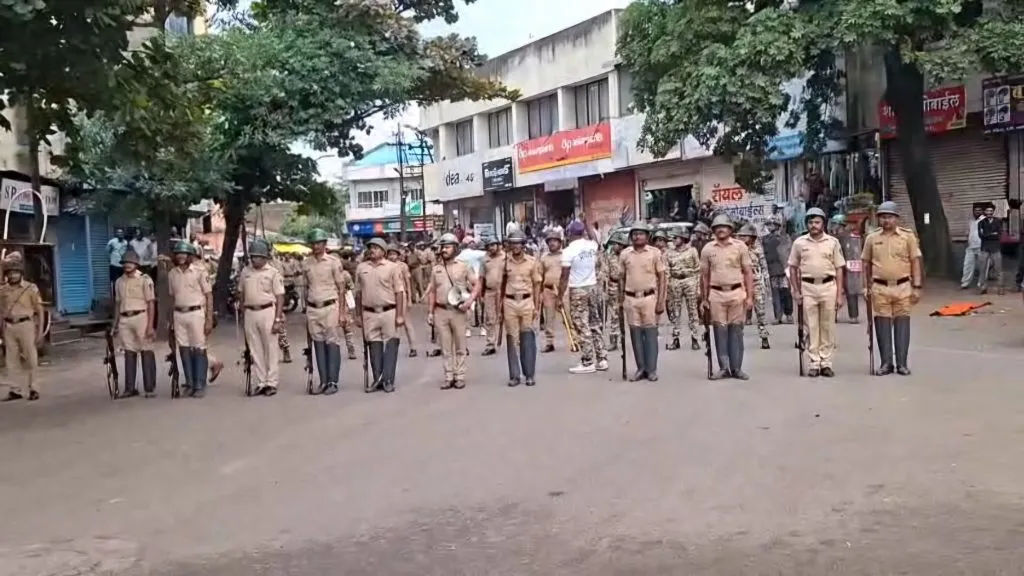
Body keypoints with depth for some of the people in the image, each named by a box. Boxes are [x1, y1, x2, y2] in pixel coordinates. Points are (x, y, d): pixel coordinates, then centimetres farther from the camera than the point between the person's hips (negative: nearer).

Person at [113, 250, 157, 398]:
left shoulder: (145, 280, -3)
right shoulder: (119, 282, 14)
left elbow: (151, 303, -7)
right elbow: (118, 304, 20)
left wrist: (150, 326, -13)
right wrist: (115, 324, 16)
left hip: (141, 317, -5)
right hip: (124, 320, 5)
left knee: (146, 352, -3)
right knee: (129, 353, 8)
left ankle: (150, 388, 1)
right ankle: (130, 388, 12)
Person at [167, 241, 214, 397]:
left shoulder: (199, 272, -3)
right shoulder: (172, 274, 10)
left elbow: (209, 296, -3)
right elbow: (172, 297, 16)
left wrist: (209, 319, -8)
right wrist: (171, 319, 10)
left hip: (196, 313, -4)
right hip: (179, 315, 4)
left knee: (199, 349, -4)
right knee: (184, 350, 6)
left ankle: (200, 386, 1)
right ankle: (189, 384, 14)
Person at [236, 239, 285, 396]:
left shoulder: (273, 273, -4)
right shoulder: (245, 272, 10)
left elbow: (280, 298, -6)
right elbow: (241, 294, 18)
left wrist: (278, 319, -12)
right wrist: (243, 315, 13)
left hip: (267, 312, -4)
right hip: (250, 313, 5)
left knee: (271, 349, 0)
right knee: (255, 350, 8)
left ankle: (271, 383, 6)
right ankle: (261, 382, 14)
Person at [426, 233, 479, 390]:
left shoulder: (464, 266, 1)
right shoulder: (436, 269, 9)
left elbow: (477, 284, -1)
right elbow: (432, 292, 11)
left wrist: (470, 300, -16)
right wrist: (430, 312, 7)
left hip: (458, 311, -3)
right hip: (440, 311, 3)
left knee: (460, 346, 4)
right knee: (446, 346, 7)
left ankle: (460, 377, 9)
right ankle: (449, 377, 13)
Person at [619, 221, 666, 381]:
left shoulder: (655, 253, 0)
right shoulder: (624, 254, 7)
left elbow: (661, 277, 0)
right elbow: (622, 278, 12)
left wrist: (661, 301, -6)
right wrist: (621, 300, 7)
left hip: (649, 297, -2)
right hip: (631, 299, 3)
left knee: (650, 333, -1)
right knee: (635, 333, 5)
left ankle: (652, 369, 5)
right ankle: (641, 368, 12)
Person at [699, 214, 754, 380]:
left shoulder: (740, 246, 2)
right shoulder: (708, 249, 6)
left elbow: (748, 273, 2)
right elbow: (704, 275, 11)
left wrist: (749, 297, -5)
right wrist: (704, 299, 9)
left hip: (737, 293, -1)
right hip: (716, 294, 1)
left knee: (736, 331, 2)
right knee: (720, 331, 3)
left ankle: (736, 368, 8)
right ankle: (723, 368, 9)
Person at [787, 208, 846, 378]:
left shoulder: (833, 242, 4)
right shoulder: (799, 243, 4)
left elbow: (838, 269, 5)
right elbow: (793, 268, 10)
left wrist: (840, 294, 0)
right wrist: (796, 291, 3)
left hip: (828, 286, 0)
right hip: (808, 287, 0)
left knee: (828, 326, 4)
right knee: (811, 327, 2)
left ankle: (826, 363, 10)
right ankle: (814, 364, 7)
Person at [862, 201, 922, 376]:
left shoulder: (908, 236, 2)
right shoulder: (872, 238, 6)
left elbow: (915, 262, 2)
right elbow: (866, 264, 12)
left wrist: (917, 287, -3)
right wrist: (866, 287, 8)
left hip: (902, 287, -1)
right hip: (880, 288, 1)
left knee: (902, 325, 2)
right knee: (882, 325, 4)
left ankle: (902, 363, 9)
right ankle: (886, 363, 12)